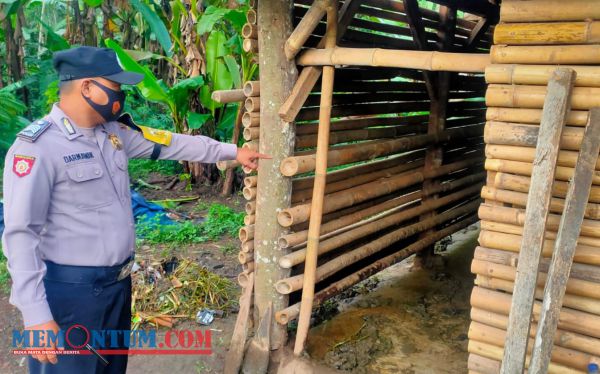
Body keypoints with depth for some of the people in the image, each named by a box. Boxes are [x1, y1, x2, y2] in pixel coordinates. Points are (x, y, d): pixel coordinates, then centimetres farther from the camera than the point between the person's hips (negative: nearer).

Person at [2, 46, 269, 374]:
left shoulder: (114, 132, 4)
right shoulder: (37, 146, -19)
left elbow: (170, 144, 14)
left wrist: (232, 151, 17)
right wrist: (35, 315, -23)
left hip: (118, 282, 8)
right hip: (71, 289, -8)